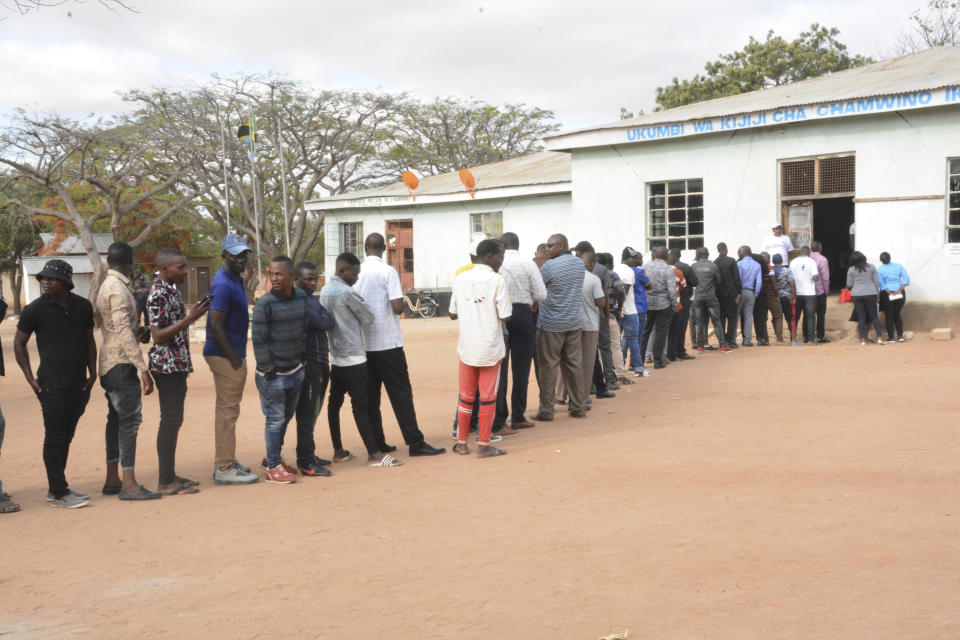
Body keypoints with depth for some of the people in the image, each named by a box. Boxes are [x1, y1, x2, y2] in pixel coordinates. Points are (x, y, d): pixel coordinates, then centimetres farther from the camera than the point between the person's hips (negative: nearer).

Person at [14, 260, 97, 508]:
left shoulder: (83, 306, 7)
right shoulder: (34, 310, -6)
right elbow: (19, 343, 1)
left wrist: (92, 373, 10)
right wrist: (30, 378, -5)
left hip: (79, 385, 5)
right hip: (53, 386, -5)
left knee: (66, 436, 13)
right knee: (55, 438, -3)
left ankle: (57, 488, 23)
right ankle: (58, 493, 3)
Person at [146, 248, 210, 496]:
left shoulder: (173, 291, 13)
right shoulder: (158, 295, -17)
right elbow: (158, 336, -21)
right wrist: (190, 318, -24)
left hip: (177, 366, 10)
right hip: (167, 365, -10)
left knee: (174, 420, 13)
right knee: (170, 420, -6)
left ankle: (170, 475, 21)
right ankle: (165, 482, 0)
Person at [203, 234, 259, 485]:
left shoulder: (235, 279, 13)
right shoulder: (224, 284, -18)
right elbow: (216, 326, -22)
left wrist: (238, 357, 16)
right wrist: (235, 359, -20)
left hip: (233, 355, 10)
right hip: (225, 356, -10)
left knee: (228, 409, 17)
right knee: (227, 410, -5)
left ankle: (226, 462, 26)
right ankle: (224, 469, 0)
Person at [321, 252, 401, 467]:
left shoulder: (325, 290, 9)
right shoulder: (347, 292, -17)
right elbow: (369, 318, -8)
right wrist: (358, 319, 12)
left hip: (335, 357, 9)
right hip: (353, 357, -9)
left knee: (335, 402, 10)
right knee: (360, 405, -7)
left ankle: (338, 451, 17)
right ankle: (374, 454, -5)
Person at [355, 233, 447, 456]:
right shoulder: (388, 272, -10)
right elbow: (398, 308, -15)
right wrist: (401, 298, 5)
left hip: (363, 344, 5)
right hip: (387, 343, -5)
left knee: (370, 395, 10)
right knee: (401, 393, -2)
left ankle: (376, 443, 13)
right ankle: (415, 443, -4)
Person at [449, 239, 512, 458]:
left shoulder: (460, 279, 3)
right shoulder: (497, 280, -10)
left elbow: (453, 314, 7)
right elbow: (504, 316, -12)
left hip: (467, 346, 4)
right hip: (490, 347, -4)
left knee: (466, 396, 14)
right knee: (488, 396, 5)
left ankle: (462, 442, 19)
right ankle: (483, 445, 7)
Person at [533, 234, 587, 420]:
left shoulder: (550, 266, -12)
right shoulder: (580, 264, 8)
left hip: (552, 324, -6)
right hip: (575, 323, 6)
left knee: (548, 366, 1)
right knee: (573, 364, 12)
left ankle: (546, 410, 4)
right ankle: (578, 406, 15)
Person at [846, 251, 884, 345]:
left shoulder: (851, 270, 0)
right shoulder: (871, 267, 2)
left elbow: (849, 285, 3)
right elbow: (876, 282, 4)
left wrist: (849, 288, 26)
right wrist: (877, 293, 13)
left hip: (857, 295, 0)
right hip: (871, 294, 0)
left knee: (861, 318, 4)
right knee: (874, 316, 6)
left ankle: (863, 340, 2)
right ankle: (880, 337, 2)